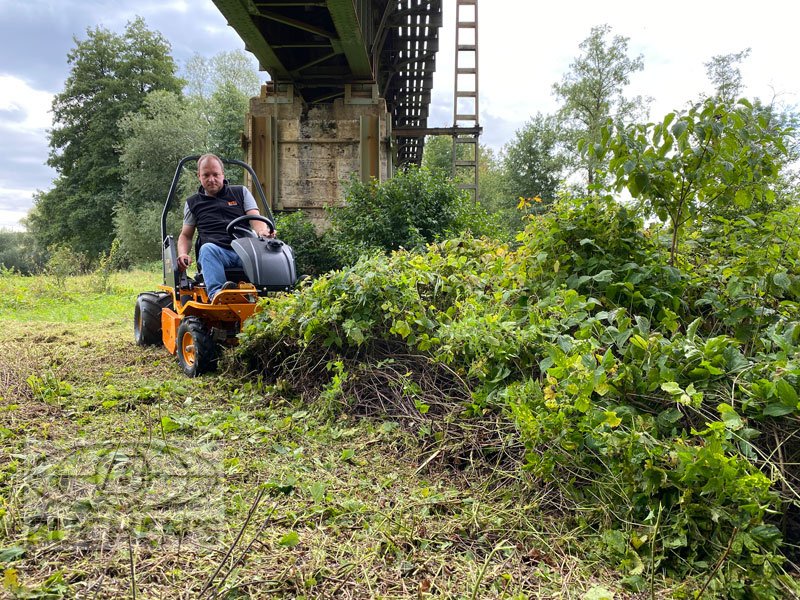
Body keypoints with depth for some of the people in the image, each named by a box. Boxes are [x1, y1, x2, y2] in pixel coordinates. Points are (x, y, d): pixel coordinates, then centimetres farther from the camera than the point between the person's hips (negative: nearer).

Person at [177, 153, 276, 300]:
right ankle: (215, 292, -56)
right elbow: (185, 235, 26)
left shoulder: (241, 192, 22)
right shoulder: (193, 203, 24)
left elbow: (256, 220, 10)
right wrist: (183, 254, 3)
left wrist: (262, 232, -16)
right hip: (216, 251, 0)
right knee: (207, 248, -37)